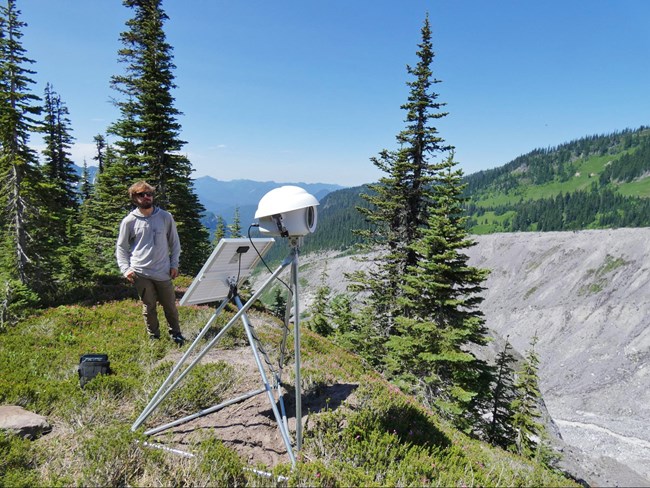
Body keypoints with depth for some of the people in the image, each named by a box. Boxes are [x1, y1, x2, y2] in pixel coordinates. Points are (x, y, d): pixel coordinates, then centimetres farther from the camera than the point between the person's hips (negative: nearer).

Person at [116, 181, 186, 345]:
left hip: (163, 272, 1)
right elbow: (121, 248, 7)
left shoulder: (165, 217, 3)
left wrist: (174, 264, 2)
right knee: (149, 307, 8)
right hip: (141, 273, -1)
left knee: (170, 305, 9)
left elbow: (174, 242, 9)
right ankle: (154, 337, 25)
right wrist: (125, 268, -5)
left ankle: (176, 334, 27)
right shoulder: (129, 221, 1)